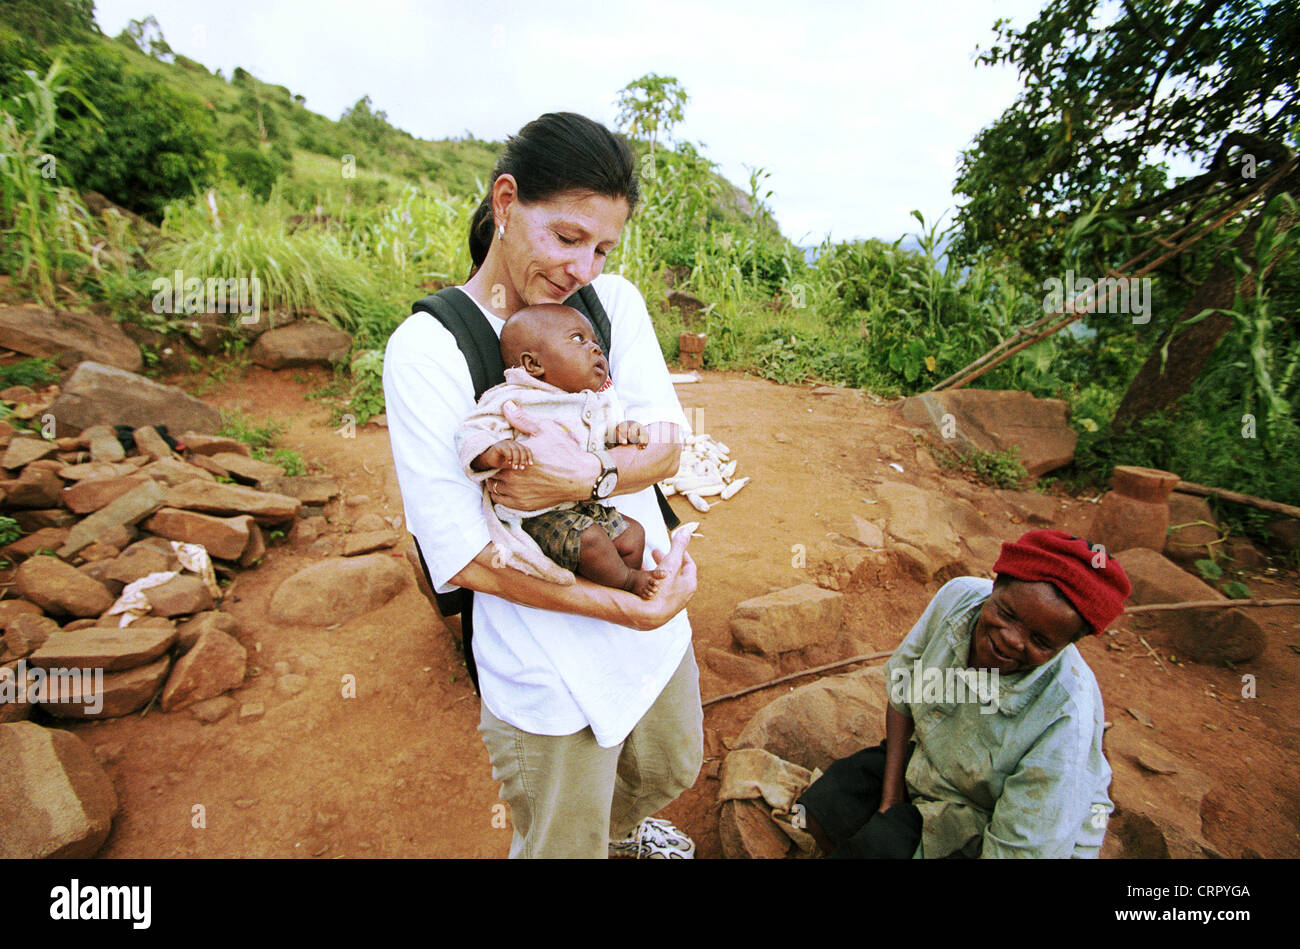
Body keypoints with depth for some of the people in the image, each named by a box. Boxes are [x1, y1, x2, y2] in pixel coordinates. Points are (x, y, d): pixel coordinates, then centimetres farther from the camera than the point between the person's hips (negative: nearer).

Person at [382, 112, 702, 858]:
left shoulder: (614, 300, -3)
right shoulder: (426, 348, -18)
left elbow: (668, 446, -8)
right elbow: (462, 555, -20)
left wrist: (588, 477, -29)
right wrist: (632, 609, -23)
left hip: (655, 626, 6)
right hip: (550, 670, -5)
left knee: (671, 772, 33)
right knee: (565, 842, 20)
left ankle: (621, 827, 69)